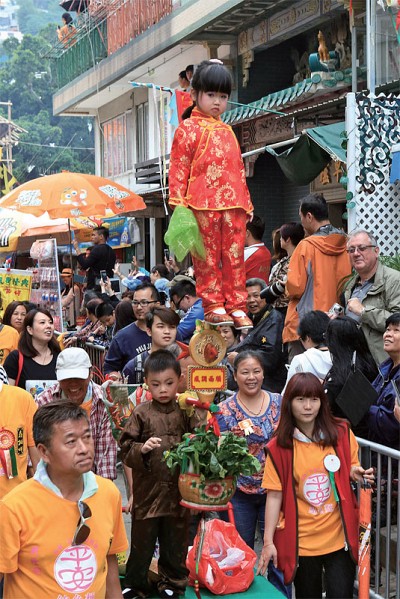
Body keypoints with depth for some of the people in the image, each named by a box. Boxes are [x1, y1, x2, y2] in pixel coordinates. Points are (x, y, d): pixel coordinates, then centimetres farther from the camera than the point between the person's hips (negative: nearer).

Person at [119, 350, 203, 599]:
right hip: (148, 489, 0)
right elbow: (126, 448, -2)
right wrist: (141, 449, -21)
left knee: (176, 541, 14)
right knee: (142, 541, 13)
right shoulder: (142, 413, -3)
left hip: (179, 490, 1)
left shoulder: (186, 412, -2)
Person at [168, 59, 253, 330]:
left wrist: (247, 203, 21)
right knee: (208, 257, -2)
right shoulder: (189, 129, 2)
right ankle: (213, 306, 3)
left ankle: (236, 306, 7)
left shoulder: (227, 131, 21)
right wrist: (178, 203, -10)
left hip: (233, 204, 6)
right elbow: (178, 168, -3)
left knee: (235, 256, 4)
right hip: (202, 204, -5)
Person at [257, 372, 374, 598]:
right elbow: (274, 496, -4)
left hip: (340, 537, 0)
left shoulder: (341, 434, -1)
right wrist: (268, 541, -7)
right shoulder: (278, 447, -5)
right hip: (301, 542, 0)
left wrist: (357, 475, -10)